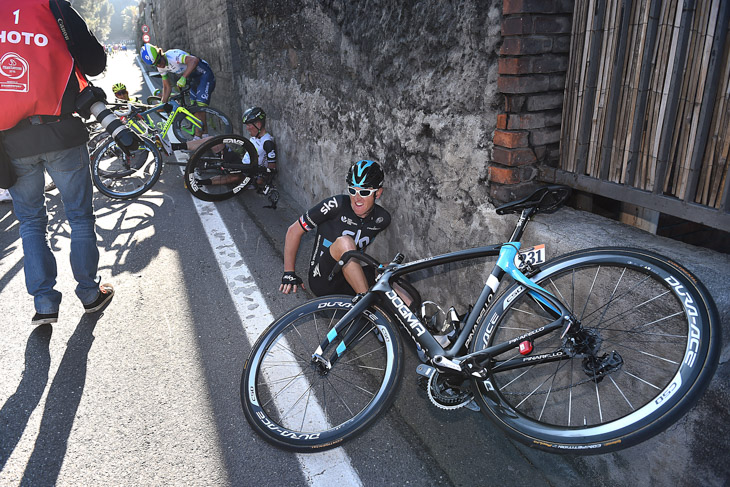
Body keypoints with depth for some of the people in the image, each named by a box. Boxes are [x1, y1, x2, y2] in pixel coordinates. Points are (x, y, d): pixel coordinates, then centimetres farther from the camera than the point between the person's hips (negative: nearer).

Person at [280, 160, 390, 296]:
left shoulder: (382, 219, 0)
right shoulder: (336, 206, -14)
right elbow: (294, 231, -5)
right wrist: (289, 273, -4)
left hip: (351, 288, 4)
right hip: (323, 280, -4)